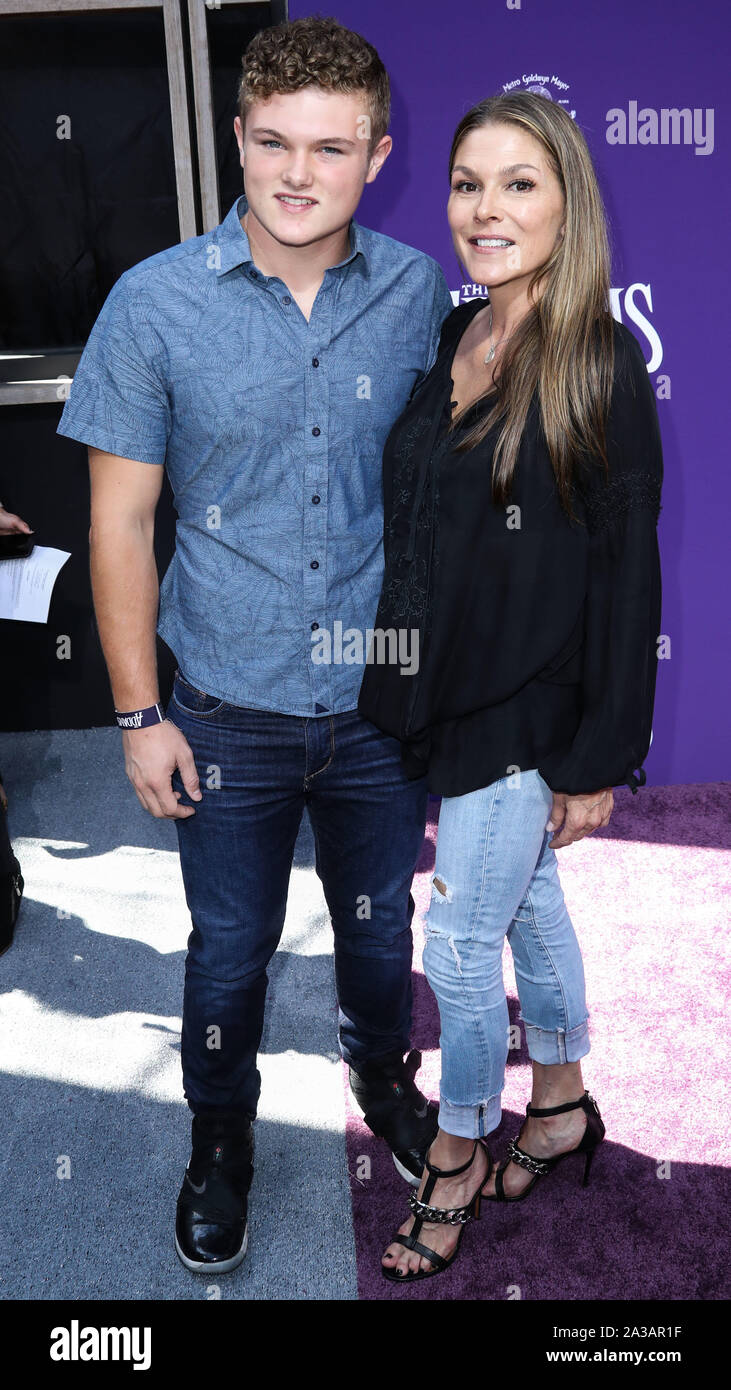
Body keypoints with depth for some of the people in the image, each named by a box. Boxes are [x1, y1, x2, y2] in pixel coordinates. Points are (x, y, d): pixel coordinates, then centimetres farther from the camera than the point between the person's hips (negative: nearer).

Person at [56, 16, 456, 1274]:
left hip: (385, 699, 2)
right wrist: (139, 713, -6)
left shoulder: (421, 292, -5)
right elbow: (119, 520, -6)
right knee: (231, 947, 16)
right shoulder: (156, 302, -11)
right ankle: (221, 1136, 44)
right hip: (232, 707, -1)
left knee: (380, 921, 21)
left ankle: (383, 1075, 52)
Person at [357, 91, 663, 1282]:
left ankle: (459, 1157, 30)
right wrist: (400, 690, 9)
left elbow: (625, 573, -14)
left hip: (526, 718, -6)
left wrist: (600, 755, -13)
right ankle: (562, 1105, 43)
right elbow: (415, 533, 8)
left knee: (460, 944, 5)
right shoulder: (448, 344, 4)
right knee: (527, 904, 21)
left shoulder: (602, 365, -14)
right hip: (442, 697, 6)